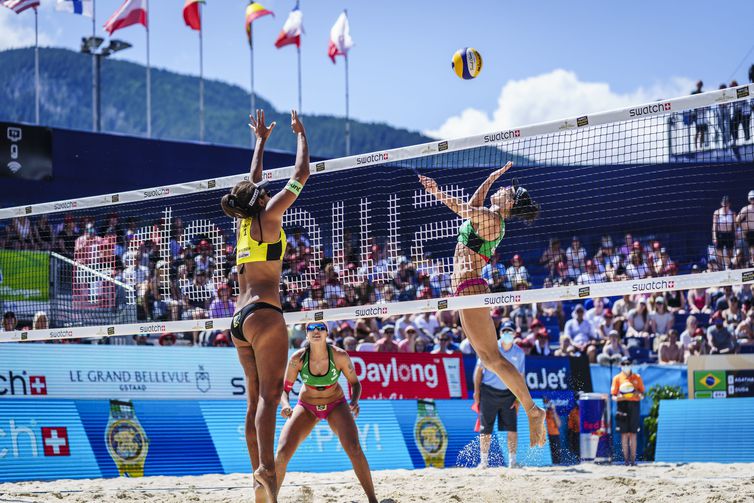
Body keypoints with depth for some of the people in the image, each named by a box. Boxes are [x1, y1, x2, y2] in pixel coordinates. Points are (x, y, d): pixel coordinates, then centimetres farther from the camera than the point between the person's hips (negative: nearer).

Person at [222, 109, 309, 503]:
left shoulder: (244, 224, 17)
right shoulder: (266, 218, 0)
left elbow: (253, 182, 34)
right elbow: (301, 174, 5)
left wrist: (261, 141, 45)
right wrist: (301, 135, 19)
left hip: (239, 319, 8)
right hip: (263, 312, -8)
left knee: (256, 399, 5)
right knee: (269, 394, -17)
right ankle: (266, 468, -32)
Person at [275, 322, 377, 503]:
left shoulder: (339, 356, -24)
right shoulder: (297, 358, -23)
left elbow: (355, 382, -9)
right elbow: (285, 388, -12)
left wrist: (354, 401, -29)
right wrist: (285, 405, -33)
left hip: (336, 405, -1)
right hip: (306, 407, 1)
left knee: (354, 449, -25)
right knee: (282, 454, -16)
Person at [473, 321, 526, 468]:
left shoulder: (519, 353, 5)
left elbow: (520, 377, 8)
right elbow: (479, 369, 2)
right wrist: (476, 391, -5)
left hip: (508, 393, 2)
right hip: (488, 392, -2)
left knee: (512, 428, -7)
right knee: (485, 428, 0)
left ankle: (512, 460, -1)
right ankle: (484, 460, 8)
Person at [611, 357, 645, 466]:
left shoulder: (637, 377, 13)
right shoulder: (617, 378, 10)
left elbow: (642, 394, 12)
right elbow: (613, 396, 5)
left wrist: (638, 394, -10)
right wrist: (618, 397, -17)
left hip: (634, 405, 1)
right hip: (622, 404, -1)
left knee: (633, 434, 0)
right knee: (624, 433, -4)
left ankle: (633, 459, 1)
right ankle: (626, 459, -2)